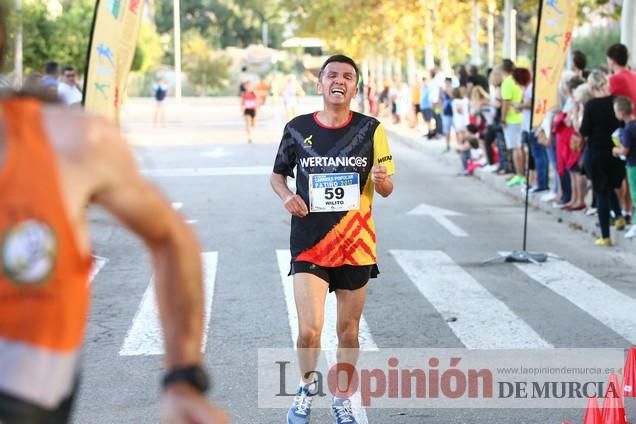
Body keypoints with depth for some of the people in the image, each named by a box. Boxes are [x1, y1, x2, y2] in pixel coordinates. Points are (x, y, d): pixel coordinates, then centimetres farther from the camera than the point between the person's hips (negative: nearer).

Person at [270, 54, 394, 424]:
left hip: (356, 244, 1)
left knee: (349, 330, 11)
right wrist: (286, 195, -9)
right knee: (310, 330, -12)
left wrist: (381, 180, -20)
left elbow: (386, 189, 4)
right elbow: (278, 174, 13)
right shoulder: (298, 128, -1)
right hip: (309, 244, -1)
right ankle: (308, 386, 18)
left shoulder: (371, 129, -2)